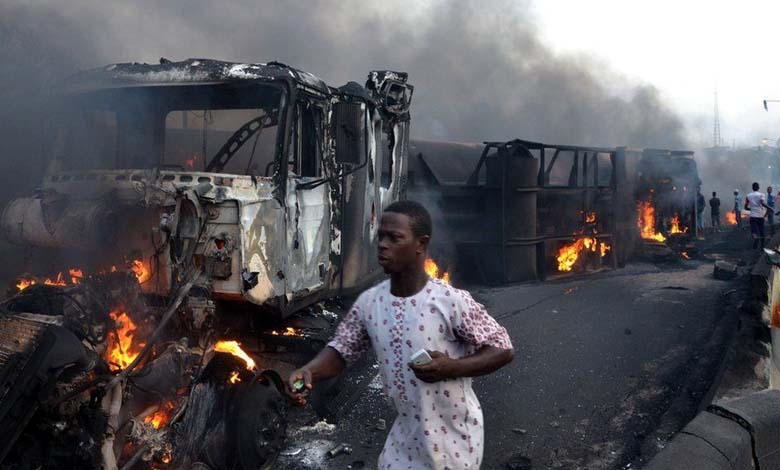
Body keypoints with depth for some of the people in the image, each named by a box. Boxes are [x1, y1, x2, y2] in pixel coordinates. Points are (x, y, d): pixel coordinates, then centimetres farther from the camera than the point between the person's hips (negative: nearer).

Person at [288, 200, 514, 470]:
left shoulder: (451, 301, -21)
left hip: (452, 436, -4)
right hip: (406, 434, 5)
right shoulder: (369, 303, -7)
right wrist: (309, 371, -17)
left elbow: (503, 350, -14)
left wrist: (452, 367, -28)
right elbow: (341, 350, 3)